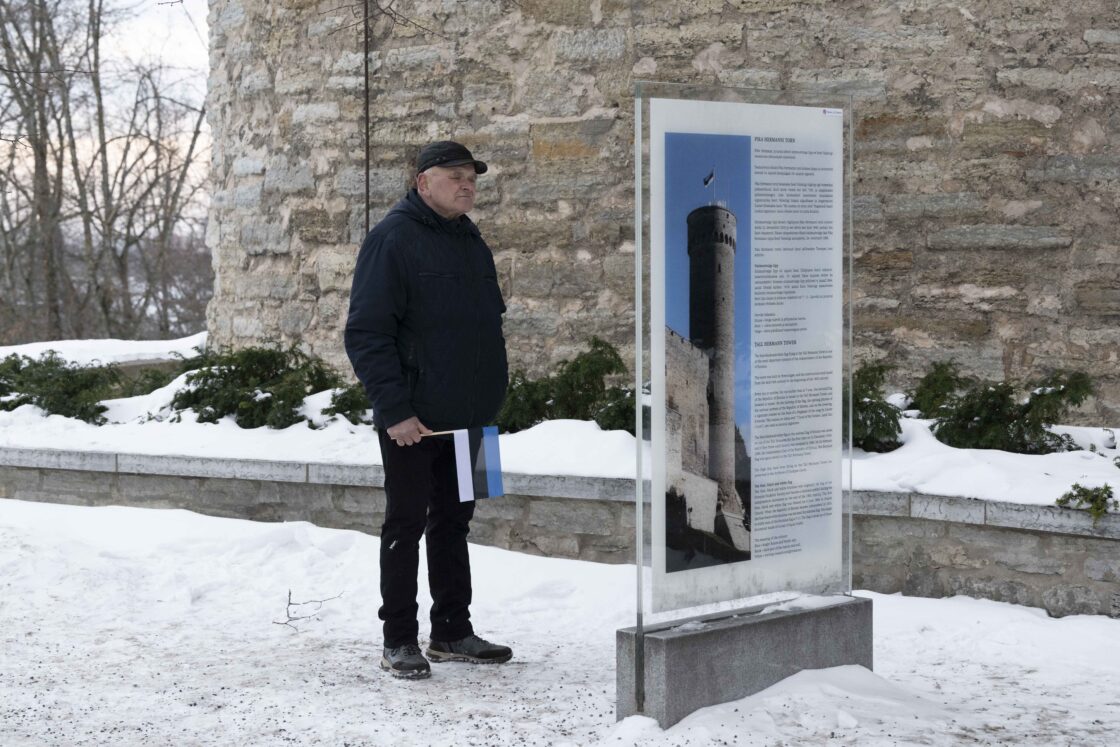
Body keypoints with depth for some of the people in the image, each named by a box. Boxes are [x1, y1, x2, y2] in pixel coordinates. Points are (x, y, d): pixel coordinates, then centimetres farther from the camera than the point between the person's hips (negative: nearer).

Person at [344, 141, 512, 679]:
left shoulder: (471, 242, 13)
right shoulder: (393, 240, -12)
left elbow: (490, 324, 23)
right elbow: (365, 333, -16)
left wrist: (491, 394, 14)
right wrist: (394, 409, -21)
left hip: (467, 417, 8)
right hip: (411, 421, -7)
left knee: (453, 522, 14)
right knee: (406, 524, 0)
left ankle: (452, 633, 23)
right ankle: (398, 641, 8)